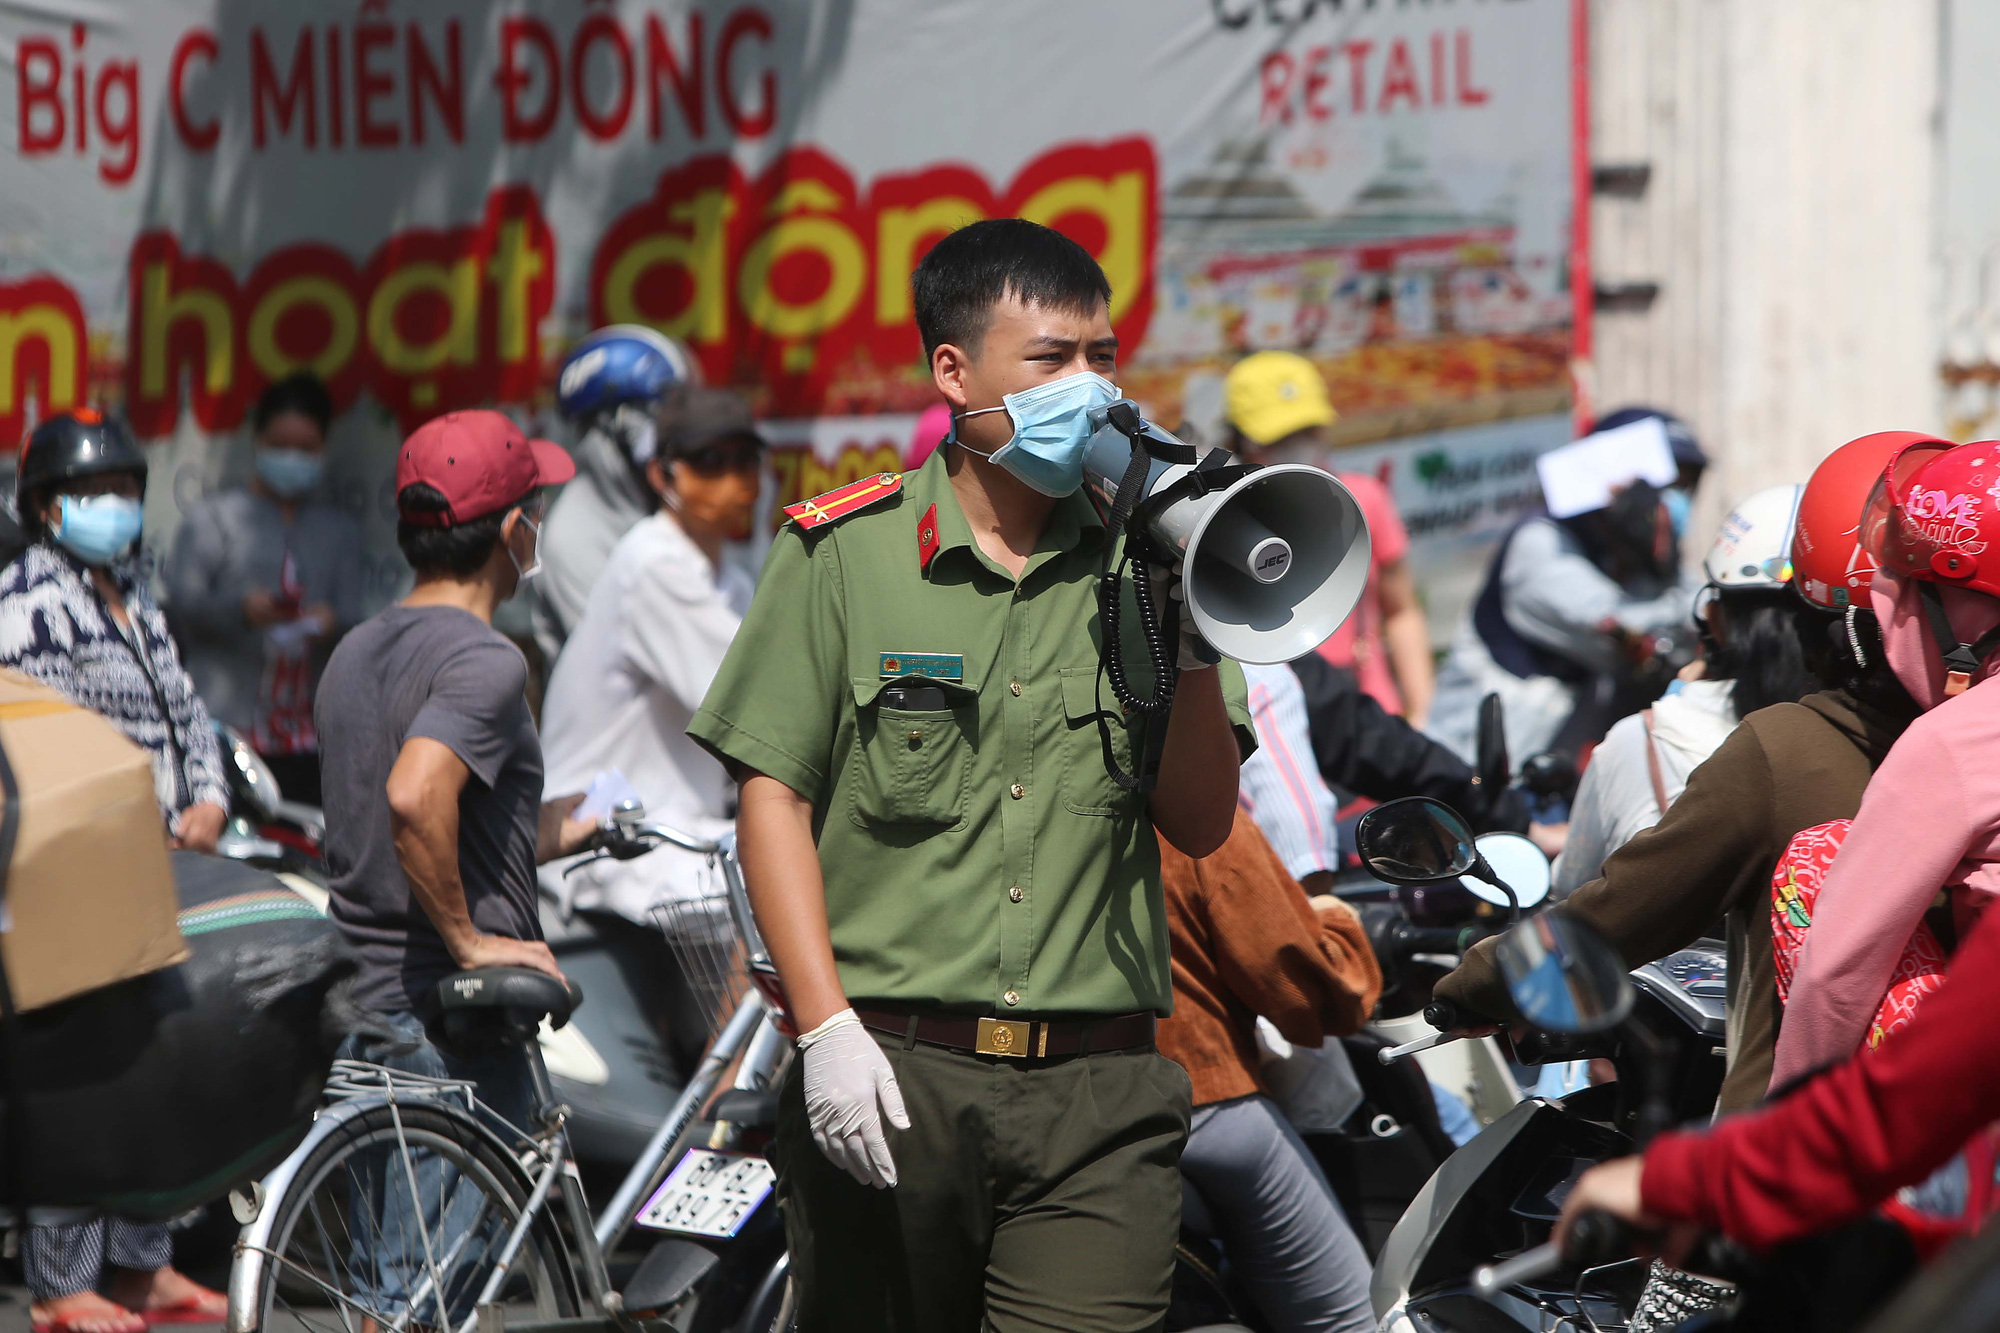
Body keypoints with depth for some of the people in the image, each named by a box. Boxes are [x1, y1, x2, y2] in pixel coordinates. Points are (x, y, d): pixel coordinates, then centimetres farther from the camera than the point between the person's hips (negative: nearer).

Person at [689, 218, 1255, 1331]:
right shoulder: (843, 552, 2)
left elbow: (1203, 826, 8)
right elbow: (775, 794, -1)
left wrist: (1192, 641, -7)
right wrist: (826, 1028, -10)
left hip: (1099, 1099, 1)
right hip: (888, 1074, -1)